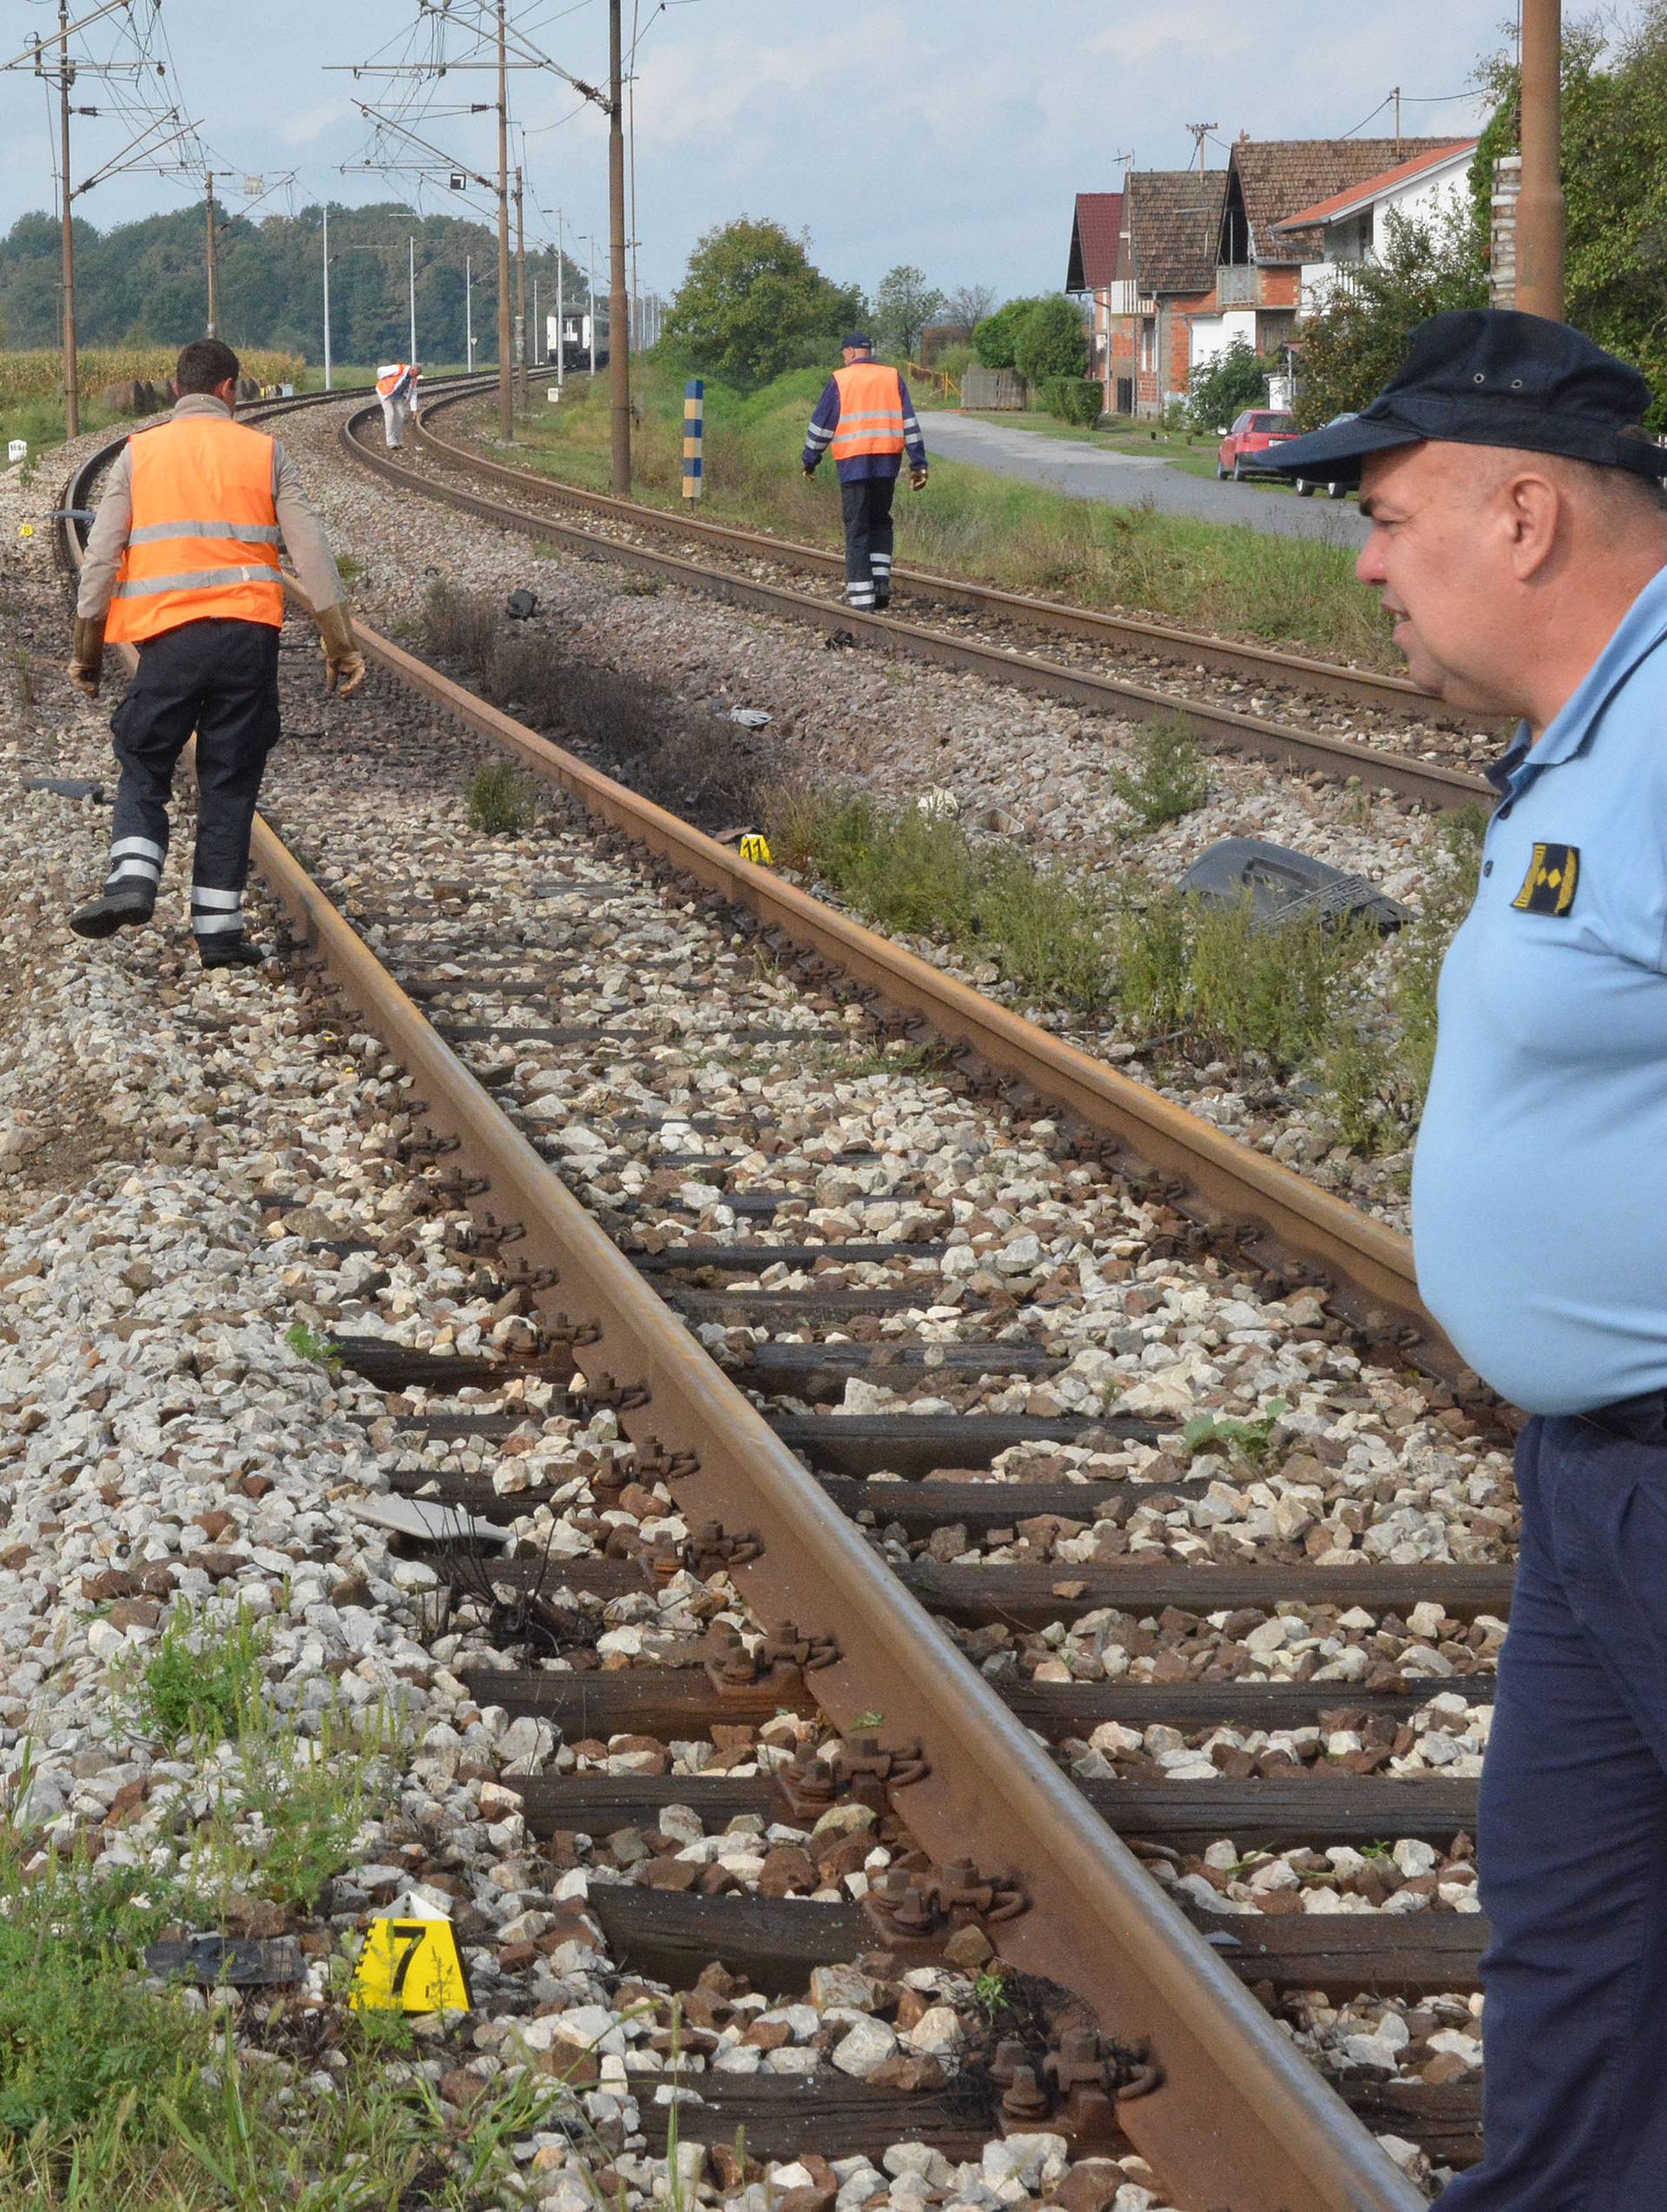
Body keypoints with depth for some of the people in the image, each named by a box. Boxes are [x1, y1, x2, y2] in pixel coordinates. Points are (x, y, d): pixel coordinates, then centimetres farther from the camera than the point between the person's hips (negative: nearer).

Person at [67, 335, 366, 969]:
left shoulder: (139, 453, 6)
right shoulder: (264, 453, 7)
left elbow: (101, 557, 1)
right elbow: (310, 550, 1)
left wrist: (86, 650, 7)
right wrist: (340, 642, 3)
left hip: (169, 637, 0)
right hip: (249, 633, 1)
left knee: (143, 769, 12)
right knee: (230, 784, 7)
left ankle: (131, 879, -11)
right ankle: (218, 924, 4)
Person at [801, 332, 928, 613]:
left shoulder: (839, 381, 1)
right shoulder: (893, 378, 8)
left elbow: (821, 425, 3)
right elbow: (910, 423, 4)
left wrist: (810, 460, 15)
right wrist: (918, 464, 5)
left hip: (853, 464, -3)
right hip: (888, 463, 3)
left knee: (857, 531, 1)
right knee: (880, 522, 20)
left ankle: (863, 599, -3)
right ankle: (881, 582, 4)